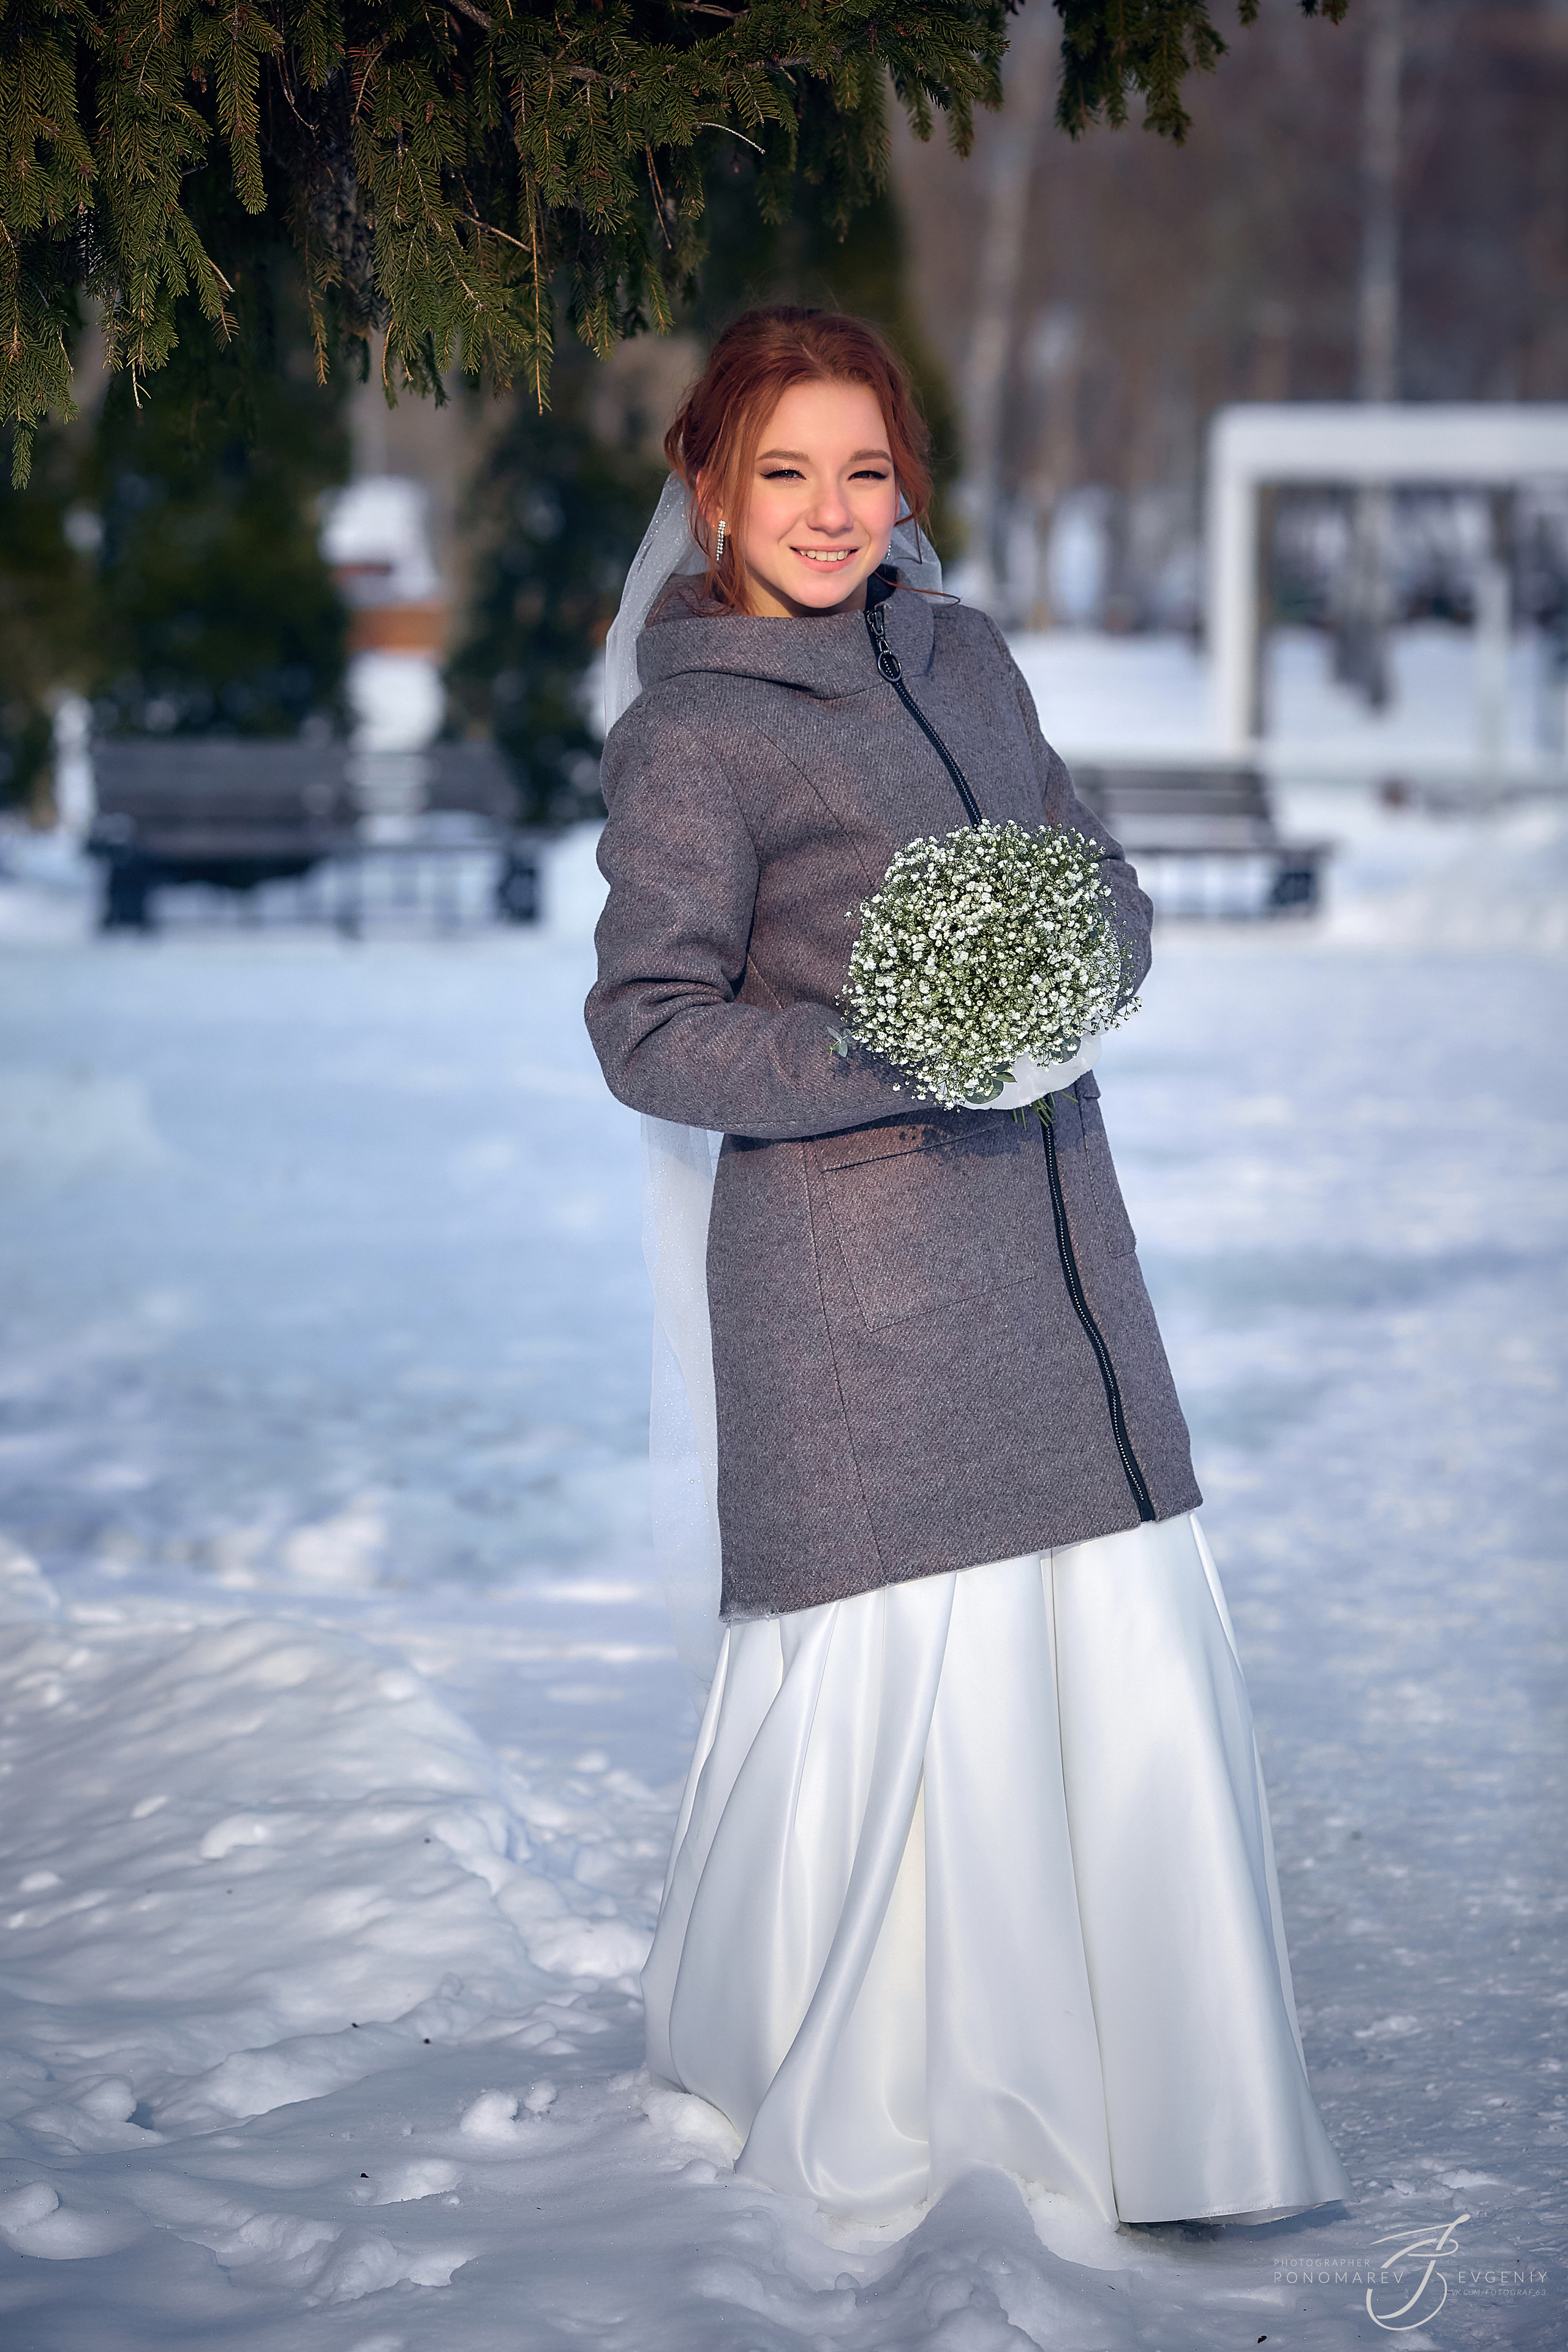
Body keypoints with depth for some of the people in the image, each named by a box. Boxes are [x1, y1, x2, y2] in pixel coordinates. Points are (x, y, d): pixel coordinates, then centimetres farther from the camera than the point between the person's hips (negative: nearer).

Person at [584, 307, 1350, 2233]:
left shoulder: (960, 654, 13)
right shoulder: (688, 734, -6)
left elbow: (1103, 880, 17)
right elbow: (650, 1032, -9)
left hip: (1045, 1232, 6)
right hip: (845, 1260, -6)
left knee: (1122, 1647, 3)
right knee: (869, 1664, -1)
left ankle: (1146, 2086, 15)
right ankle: (836, 2090, 21)